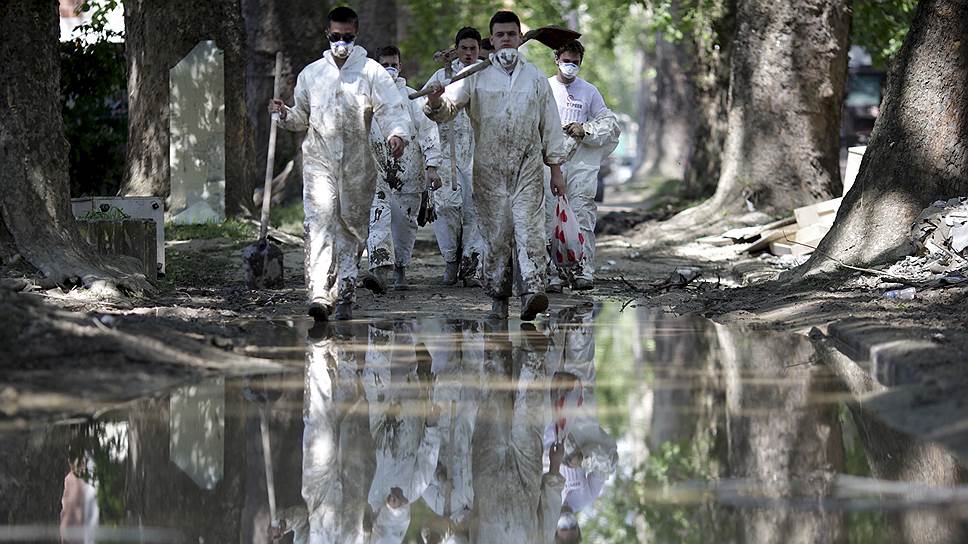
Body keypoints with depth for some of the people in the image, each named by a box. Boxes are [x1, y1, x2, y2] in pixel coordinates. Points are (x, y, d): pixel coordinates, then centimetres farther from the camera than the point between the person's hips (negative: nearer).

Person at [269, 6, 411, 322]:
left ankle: (344, 295, 20)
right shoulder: (311, 73, 11)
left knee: (351, 227, 7)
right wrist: (285, 115, 0)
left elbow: (392, 109, -9)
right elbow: (302, 118, 22)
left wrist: (397, 133, -30)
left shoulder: (372, 72, 2)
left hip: (357, 164, 0)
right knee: (319, 222, -16)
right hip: (319, 159, 1)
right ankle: (320, 294, -25)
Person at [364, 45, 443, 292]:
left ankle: (400, 269, 28)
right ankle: (379, 270, -30)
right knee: (378, 218, -18)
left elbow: (428, 131, -1)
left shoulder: (412, 98, 4)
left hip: (409, 173, 0)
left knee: (405, 223, 9)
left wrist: (432, 167, -10)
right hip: (377, 172, 0)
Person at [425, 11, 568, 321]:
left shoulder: (535, 78, 11)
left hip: (528, 168, 0)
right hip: (489, 170, 0)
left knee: (529, 228, -15)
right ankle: (498, 298, 11)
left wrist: (556, 170, 10)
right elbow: (450, 106, -7)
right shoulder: (476, 76, 7)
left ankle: (532, 292, -25)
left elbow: (550, 125, 13)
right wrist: (436, 103, -32)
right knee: (495, 233, 1)